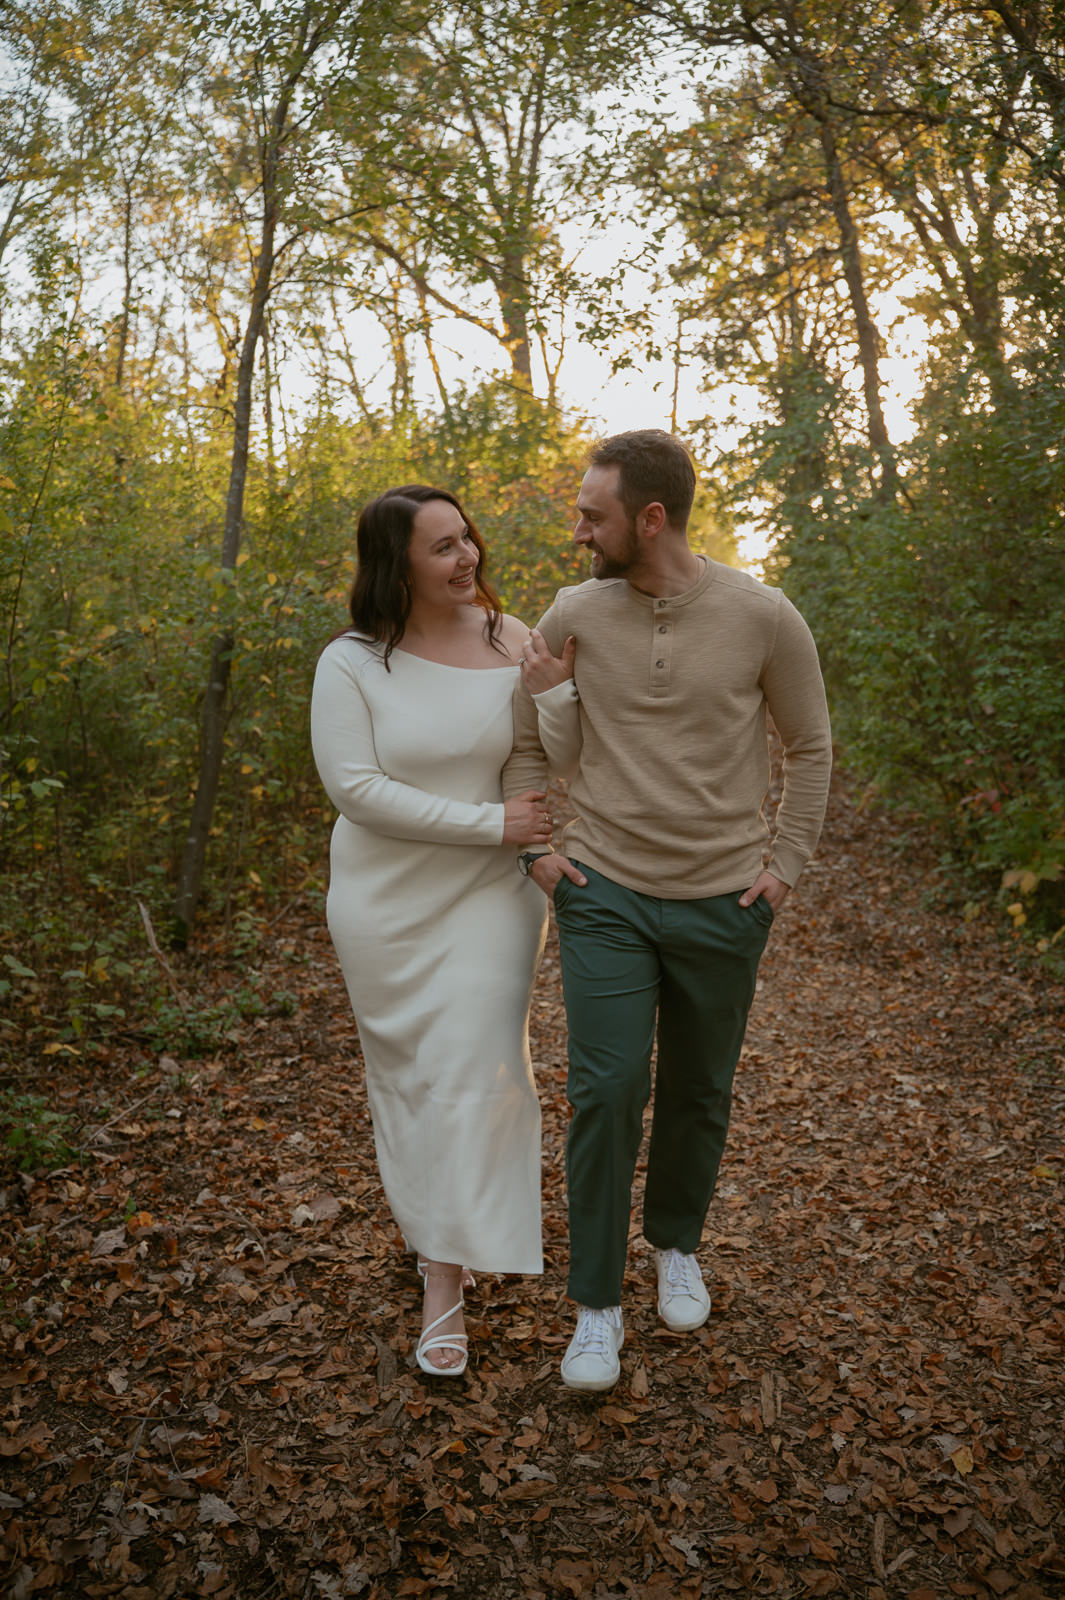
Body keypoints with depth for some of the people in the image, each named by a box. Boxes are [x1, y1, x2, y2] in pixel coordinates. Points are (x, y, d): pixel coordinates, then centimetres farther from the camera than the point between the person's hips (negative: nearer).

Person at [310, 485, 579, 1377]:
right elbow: (356, 787, -17)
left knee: (473, 1071, -3)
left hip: (489, 899, 0)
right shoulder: (351, 664, -9)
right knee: (408, 1069, 13)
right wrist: (490, 823, -20)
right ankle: (431, 1218, 39)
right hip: (386, 902, 0)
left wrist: (560, 681, -27)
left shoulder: (512, 643, -3)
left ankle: (447, 1284, 8)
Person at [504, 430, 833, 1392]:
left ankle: (677, 1245, 41)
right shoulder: (576, 613, -3)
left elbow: (810, 747, 4)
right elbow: (524, 739, 11)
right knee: (607, 1090, -5)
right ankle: (598, 1306, 12)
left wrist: (786, 864, 0)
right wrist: (537, 843, 2)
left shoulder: (762, 617, -8)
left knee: (700, 1095, 14)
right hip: (605, 894, 0)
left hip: (723, 902, 0)